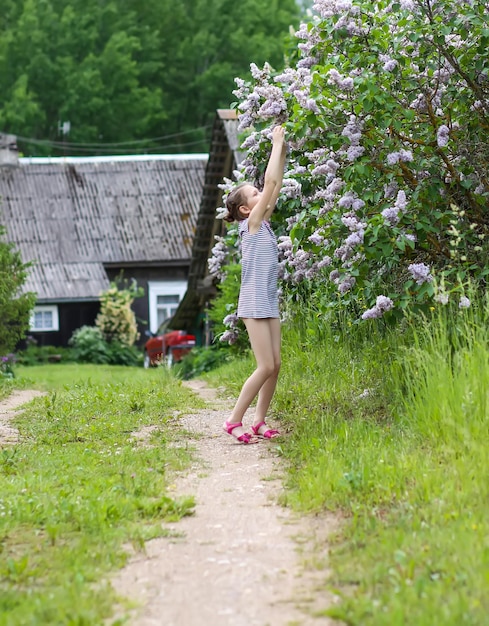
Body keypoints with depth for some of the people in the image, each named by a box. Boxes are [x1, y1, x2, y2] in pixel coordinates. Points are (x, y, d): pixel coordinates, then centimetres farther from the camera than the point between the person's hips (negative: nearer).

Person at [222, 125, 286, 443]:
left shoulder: (264, 223, 12)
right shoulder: (251, 224, -9)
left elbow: (276, 185, 14)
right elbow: (270, 182, -13)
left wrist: (283, 152, 8)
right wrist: (277, 144, -8)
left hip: (269, 303, 8)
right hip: (254, 304, -8)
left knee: (275, 366, 6)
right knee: (266, 367, -10)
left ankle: (260, 422, 13)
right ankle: (234, 421, -3)